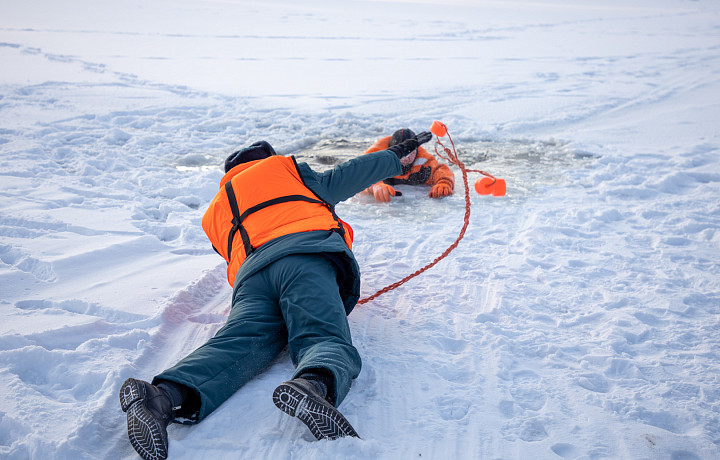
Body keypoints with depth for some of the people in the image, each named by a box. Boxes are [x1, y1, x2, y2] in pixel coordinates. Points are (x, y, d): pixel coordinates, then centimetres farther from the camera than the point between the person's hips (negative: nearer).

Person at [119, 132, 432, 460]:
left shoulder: (215, 212, 43)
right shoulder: (281, 167, 30)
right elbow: (334, 183, 32)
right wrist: (397, 157, 44)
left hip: (250, 271, 4)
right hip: (305, 254, -4)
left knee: (236, 344, -20)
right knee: (326, 337, -24)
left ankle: (167, 395, -48)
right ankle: (312, 385, -59)